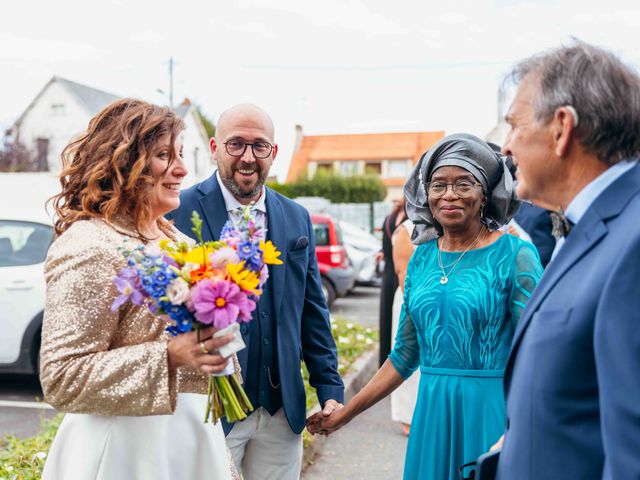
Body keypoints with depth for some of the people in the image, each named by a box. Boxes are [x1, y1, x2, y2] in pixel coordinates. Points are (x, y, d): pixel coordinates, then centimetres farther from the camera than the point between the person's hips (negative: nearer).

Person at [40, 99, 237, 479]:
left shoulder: (173, 237, 6)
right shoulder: (89, 247, -19)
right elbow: (61, 379, -21)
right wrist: (169, 355, -27)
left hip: (191, 433, 8)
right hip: (130, 446, -8)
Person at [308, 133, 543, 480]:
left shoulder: (514, 254, -8)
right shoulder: (421, 257, 6)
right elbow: (405, 355, 11)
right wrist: (345, 413, 9)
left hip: (492, 412, -4)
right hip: (432, 412, 4)